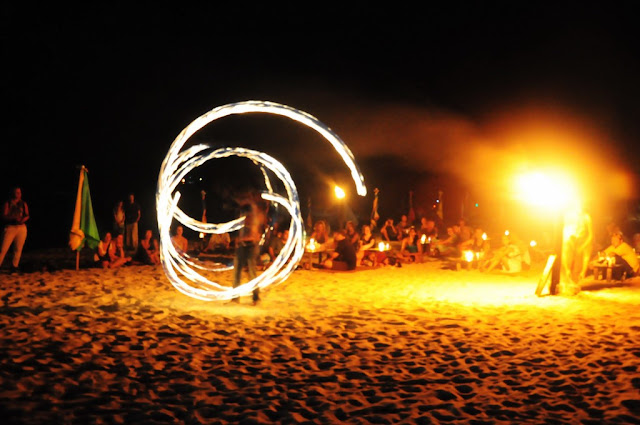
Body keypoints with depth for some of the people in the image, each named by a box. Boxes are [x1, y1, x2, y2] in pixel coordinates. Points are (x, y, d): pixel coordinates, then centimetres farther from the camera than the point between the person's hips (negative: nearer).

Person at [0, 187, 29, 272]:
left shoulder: (23, 204, 12)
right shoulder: (7, 204, 3)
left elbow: (27, 215, 10)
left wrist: (24, 219, -12)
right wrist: (13, 217, -20)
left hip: (22, 228, 3)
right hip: (10, 227, -3)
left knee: (18, 249, 3)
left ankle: (14, 266, 12)